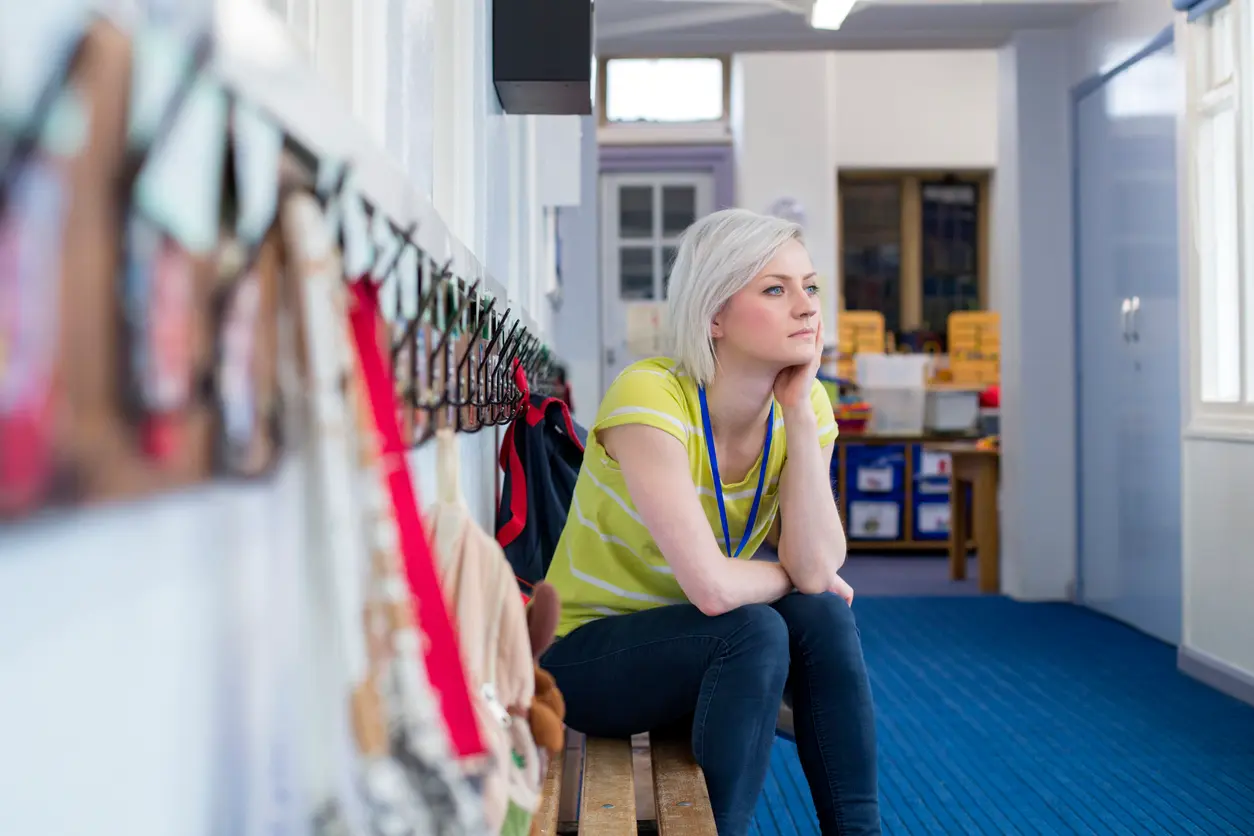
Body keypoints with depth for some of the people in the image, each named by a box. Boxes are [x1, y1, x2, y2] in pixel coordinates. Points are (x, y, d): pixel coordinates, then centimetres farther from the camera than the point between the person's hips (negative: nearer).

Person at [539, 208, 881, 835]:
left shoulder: (805, 404, -8)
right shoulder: (649, 396, -27)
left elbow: (817, 570, -20)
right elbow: (711, 586, -33)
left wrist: (799, 411, -23)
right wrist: (792, 575, -12)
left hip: (706, 651, 5)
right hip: (584, 656, -5)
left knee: (824, 618, -21)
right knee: (756, 631, -29)